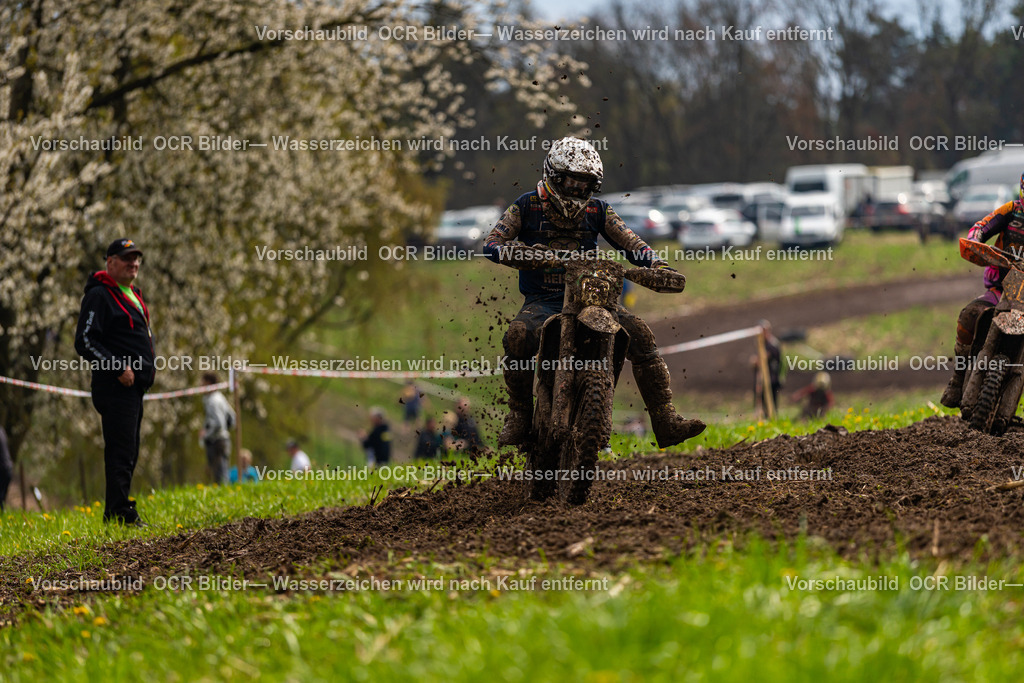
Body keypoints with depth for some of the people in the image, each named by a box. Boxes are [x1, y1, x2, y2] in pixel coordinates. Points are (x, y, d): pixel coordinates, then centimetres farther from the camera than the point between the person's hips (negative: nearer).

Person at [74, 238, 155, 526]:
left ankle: (115, 512, 16)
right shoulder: (99, 296, -10)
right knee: (121, 450, -13)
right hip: (115, 387, -10)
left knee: (129, 454, 11)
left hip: (135, 385, 10)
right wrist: (119, 368, -21)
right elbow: (84, 341, -16)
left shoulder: (133, 295, 20)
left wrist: (150, 365, 16)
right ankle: (120, 512, -14)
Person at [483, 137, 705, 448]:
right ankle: (519, 416, -18)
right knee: (518, 337, -36)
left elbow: (630, 243, 3)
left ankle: (666, 424, -18)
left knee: (640, 335, -20)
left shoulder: (597, 211, 9)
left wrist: (658, 266, -19)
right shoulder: (527, 206, 1)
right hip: (543, 301, -3)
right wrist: (520, 255, -30)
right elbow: (492, 243, -7)